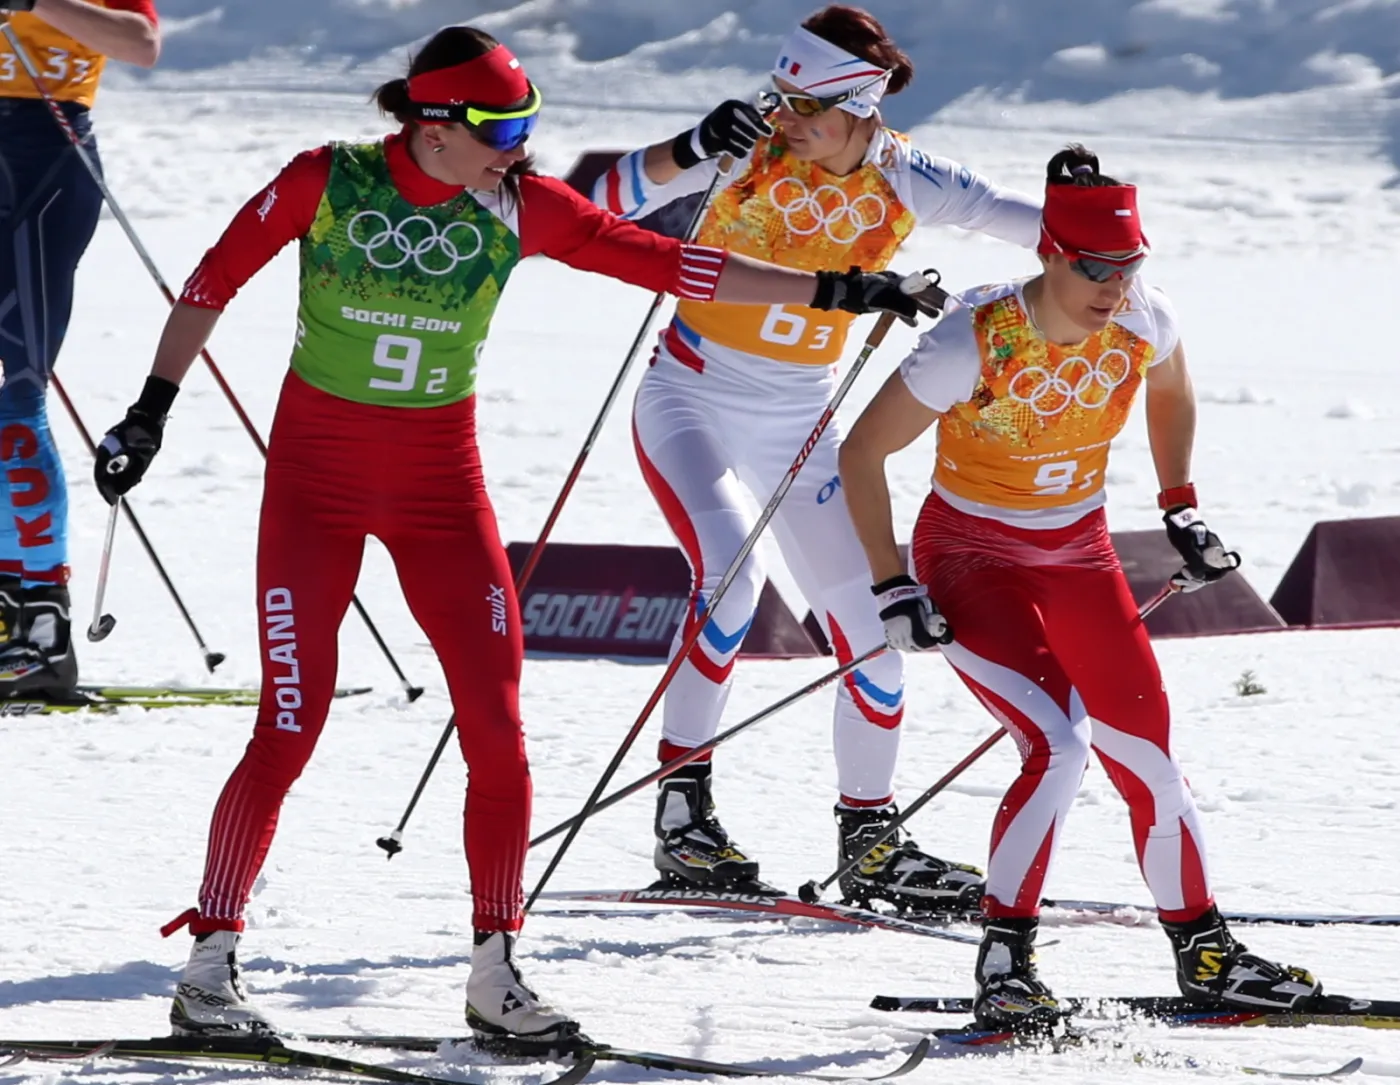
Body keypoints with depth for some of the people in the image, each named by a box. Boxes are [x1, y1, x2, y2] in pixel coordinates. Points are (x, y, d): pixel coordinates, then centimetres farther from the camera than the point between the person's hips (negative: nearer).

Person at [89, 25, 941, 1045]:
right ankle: (209, 968, 1)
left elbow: (664, 261, -4)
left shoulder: (519, 205, -5)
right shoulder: (327, 182, -12)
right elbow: (213, 282, -2)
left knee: (498, 729, -3)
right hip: (317, 472, -3)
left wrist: (829, 289, -7)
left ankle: (495, 973, 8)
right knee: (290, 729, -9)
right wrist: (153, 409, -3)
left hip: (441, 480, 4)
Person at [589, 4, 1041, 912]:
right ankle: (682, 805, -18)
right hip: (694, 400, -4)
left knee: (871, 627, 1)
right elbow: (610, 204, -24)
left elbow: (1036, 222, -6)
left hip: (801, 425, 4)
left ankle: (871, 844, 18)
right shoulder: (753, 148, -17)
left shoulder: (902, 183, -8)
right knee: (731, 569, -29)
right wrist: (687, 154, -44)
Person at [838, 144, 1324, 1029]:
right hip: (971, 559, -5)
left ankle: (1204, 953, 20)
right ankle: (1004, 963, -10)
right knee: (1061, 745, -23)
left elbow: (1171, 394, 13)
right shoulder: (976, 342, -27)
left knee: (1148, 758, 2)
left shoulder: (1144, 322, -13)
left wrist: (1182, 510, 8)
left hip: (1079, 556, 5)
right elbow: (862, 453, -16)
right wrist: (893, 589, -16)